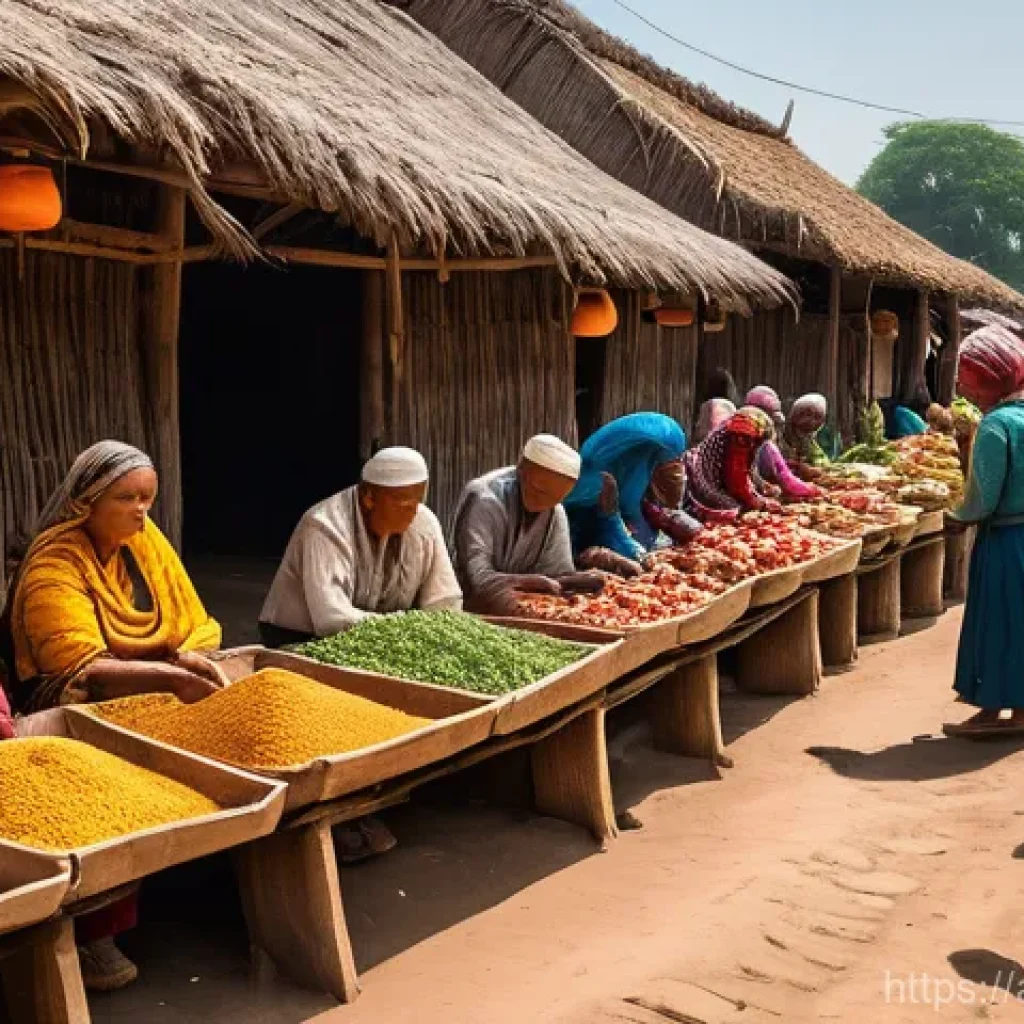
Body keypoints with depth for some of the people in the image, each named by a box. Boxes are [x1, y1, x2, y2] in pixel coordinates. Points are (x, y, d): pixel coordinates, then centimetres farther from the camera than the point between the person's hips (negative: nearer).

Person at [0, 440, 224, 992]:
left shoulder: (146, 540, 4)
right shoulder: (53, 566, -15)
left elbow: (197, 625, 7)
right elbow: (81, 668, -23)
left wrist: (188, 656, -16)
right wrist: (169, 676, -35)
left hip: (155, 689, 6)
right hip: (78, 704, -6)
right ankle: (94, 929, -27)